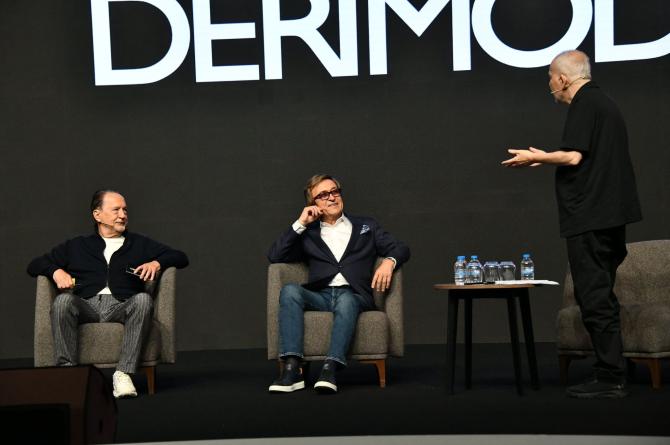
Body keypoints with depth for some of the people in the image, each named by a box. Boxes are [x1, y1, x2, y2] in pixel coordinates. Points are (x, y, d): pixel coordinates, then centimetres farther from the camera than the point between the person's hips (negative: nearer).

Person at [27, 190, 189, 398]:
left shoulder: (139, 244, 27)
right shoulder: (76, 246, 27)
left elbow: (181, 258, 22)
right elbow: (34, 266, 24)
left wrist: (157, 263, 1)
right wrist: (56, 271, 1)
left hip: (121, 307, 0)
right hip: (86, 306, 0)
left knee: (143, 299, -34)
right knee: (63, 300, -33)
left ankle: (123, 373, -39)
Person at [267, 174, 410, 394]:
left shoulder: (366, 227, 25)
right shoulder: (308, 234, 26)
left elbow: (401, 249, 14)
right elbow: (274, 256, 12)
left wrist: (388, 261, -9)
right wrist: (300, 224, 9)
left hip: (353, 295, -1)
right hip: (320, 296, 1)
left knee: (346, 300, -37)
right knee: (290, 290, -31)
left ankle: (330, 369, -51)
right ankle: (291, 369, -41)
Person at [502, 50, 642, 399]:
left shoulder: (584, 104, -10)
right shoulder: (604, 102, 20)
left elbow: (573, 156, -19)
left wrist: (535, 157, -5)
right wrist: (546, 159, 29)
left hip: (590, 217, -10)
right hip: (610, 215, 10)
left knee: (594, 297, -8)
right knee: (600, 296, 13)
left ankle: (610, 379, -7)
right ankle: (609, 374, 15)